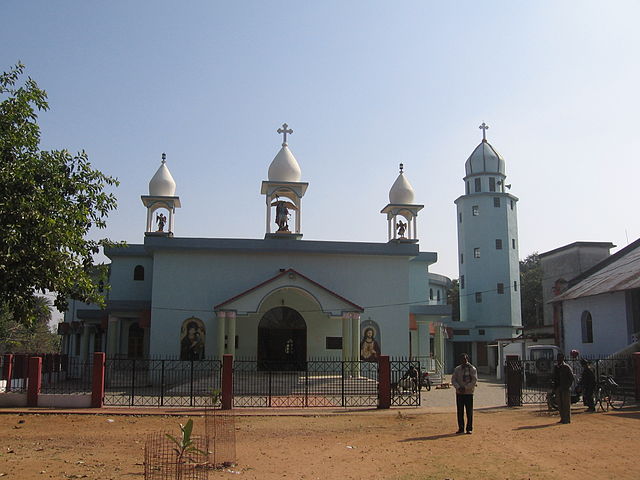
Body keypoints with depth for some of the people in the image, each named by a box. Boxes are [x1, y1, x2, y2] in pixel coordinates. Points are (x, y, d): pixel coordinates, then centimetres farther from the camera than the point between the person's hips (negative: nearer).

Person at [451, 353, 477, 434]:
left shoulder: (472, 369, -1)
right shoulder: (457, 369, 9)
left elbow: (474, 381, -9)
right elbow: (453, 380, 3)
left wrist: (465, 388, -17)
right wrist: (458, 387, -15)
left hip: (469, 393, -3)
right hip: (459, 393, 3)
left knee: (469, 411, -1)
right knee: (460, 411, 5)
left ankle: (469, 428, 7)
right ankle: (461, 428, 13)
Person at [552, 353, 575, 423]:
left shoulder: (567, 367, -5)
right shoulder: (555, 367, 14)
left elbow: (571, 378, -5)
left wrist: (568, 386, -13)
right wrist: (553, 382, 2)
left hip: (565, 388, -6)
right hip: (558, 388, 6)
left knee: (566, 404, -4)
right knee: (560, 404, 9)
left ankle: (567, 419, 1)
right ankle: (562, 418, 16)